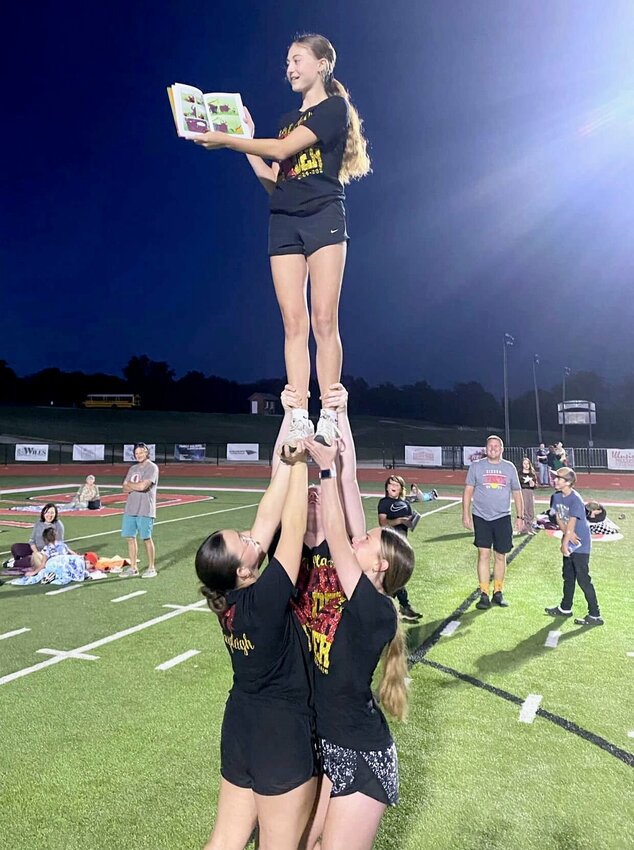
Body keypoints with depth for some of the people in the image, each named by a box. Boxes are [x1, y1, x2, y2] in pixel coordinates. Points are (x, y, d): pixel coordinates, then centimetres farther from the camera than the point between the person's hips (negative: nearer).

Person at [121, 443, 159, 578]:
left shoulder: (152, 468, -7)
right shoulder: (133, 468, 16)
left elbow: (143, 486, -19)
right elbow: (125, 488, 9)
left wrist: (130, 484, -1)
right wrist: (137, 486, -8)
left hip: (145, 510, -7)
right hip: (130, 508, 7)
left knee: (147, 538, -2)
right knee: (130, 538, 7)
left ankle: (151, 568, 8)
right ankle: (133, 567, 17)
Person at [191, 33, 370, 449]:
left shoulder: (335, 108, 4)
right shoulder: (289, 119, 25)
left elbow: (283, 150, -8)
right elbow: (274, 181, 20)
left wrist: (226, 139, -4)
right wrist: (246, 142, 13)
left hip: (324, 216, -5)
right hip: (284, 223, 6)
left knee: (324, 320, -12)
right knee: (294, 322, -5)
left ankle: (329, 416, -9)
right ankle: (299, 419, -7)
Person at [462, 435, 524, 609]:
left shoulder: (509, 468, 6)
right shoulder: (476, 466, 1)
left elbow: (517, 493, 11)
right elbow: (468, 491, 2)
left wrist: (520, 517, 7)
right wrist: (466, 515, -4)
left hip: (502, 517, 2)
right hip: (481, 517, -2)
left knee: (500, 556, 7)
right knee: (484, 554, -5)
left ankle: (498, 593, 21)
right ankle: (484, 595, 1)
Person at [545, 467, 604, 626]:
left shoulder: (575, 500, -22)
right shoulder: (557, 496, 2)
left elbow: (571, 523, -21)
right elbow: (559, 518, 2)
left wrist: (565, 543, -17)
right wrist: (568, 534, -14)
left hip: (580, 545, -9)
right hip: (569, 543, 9)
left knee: (583, 579, -7)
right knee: (568, 576, 20)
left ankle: (595, 615, 1)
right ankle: (565, 608, 35)